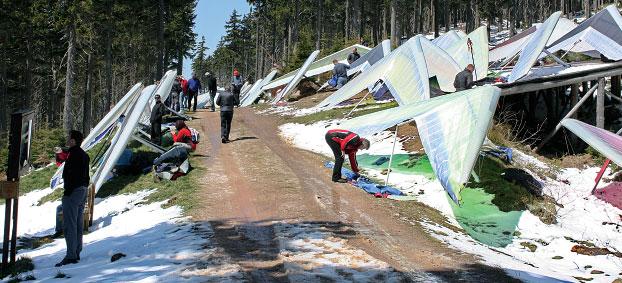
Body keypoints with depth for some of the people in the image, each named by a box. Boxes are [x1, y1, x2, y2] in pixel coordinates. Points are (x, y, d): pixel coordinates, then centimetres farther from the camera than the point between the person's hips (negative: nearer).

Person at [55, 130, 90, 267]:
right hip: (82, 191, 10)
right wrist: (84, 190, 20)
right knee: (78, 224, 13)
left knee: (69, 224, -8)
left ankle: (71, 256, -9)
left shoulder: (74, 155, -15)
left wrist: (67, 192, -19)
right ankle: (77, 253, 18)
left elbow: (73, 175, -21)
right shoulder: (84, 155, 16)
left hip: (73, 192, -10)